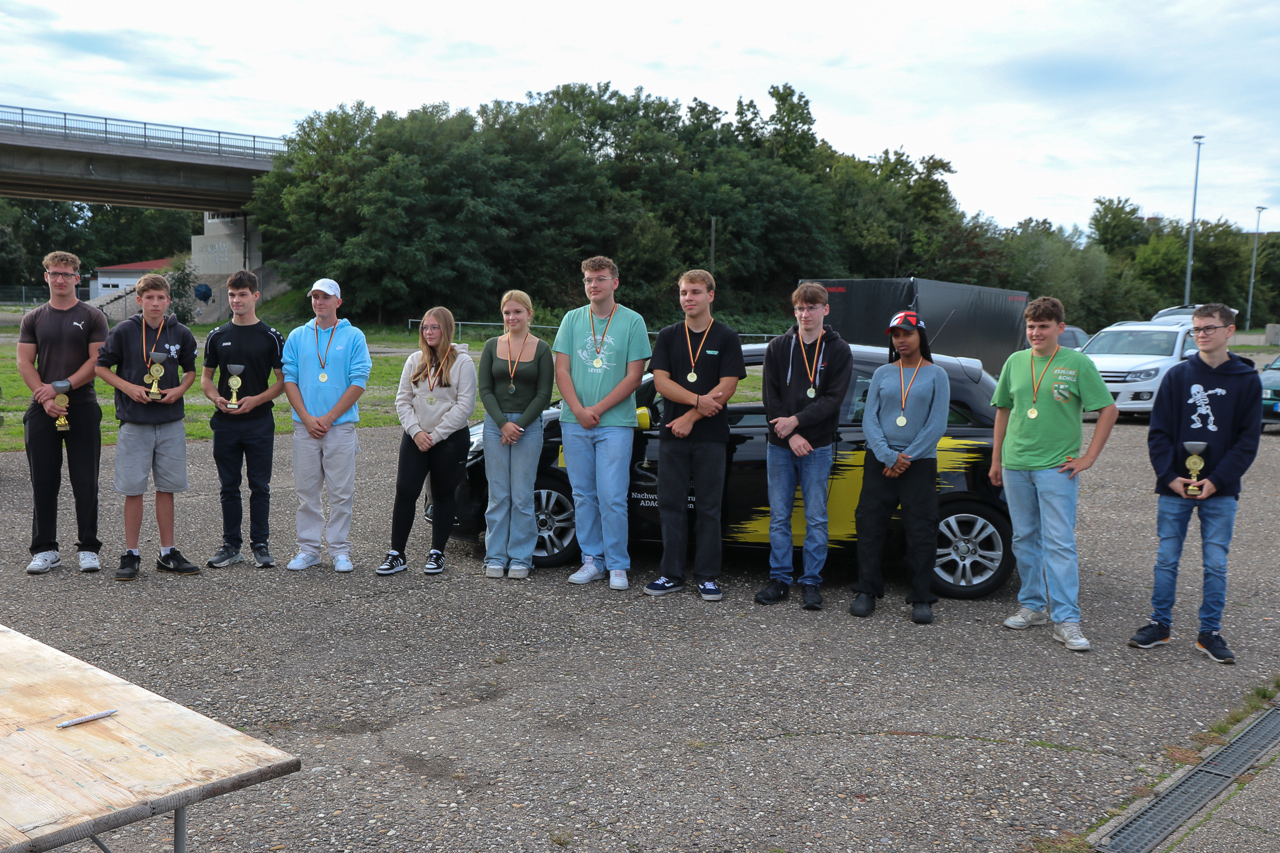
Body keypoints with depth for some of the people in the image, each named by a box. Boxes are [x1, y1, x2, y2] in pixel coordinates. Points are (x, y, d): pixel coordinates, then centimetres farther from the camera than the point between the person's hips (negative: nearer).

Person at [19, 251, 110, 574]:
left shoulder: (92, 317, 4)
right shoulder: (33, 318, 12)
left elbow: (97, 361, -4)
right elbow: (24, 363, 5)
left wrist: (61, 387, -13)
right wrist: (45, 397, -10)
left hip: (82, 406, -2)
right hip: (43, 410, 2)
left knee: (85, 481, -1)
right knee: (44, 481, 4)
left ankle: (88, 548, 8)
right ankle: (45, 550, 13)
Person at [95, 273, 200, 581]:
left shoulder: (181, 334, 3)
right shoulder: (124, 331, -3)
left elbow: (190, 371, 15)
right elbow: (101, 366, 4)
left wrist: (179, 390, -4)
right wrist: (129, 387, -11)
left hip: (171, 422, 2)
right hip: (134, 422, -2)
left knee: (166, 488, 8)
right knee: (133, 489, 1)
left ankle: (168, 554, 16)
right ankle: (131, 555, 11)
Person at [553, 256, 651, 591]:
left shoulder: (633, 321, 0)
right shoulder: (572, 319, 10)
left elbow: (634, 376, -4)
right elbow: (562, 370, 5)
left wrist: (598, 409, -10)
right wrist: (578, 410, -9)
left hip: (616, 422, -3)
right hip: (575, 422, 4)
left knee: (612, 497, -6)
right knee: (583, 496, 7)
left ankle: (617, 565, 4)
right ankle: (593, 560, 17)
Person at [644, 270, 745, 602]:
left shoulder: (726, 338, 2)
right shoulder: (668, 337, 10)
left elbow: (726, 388, -6)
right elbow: (661, 381, 0)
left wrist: (691, 417, -12)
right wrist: (699, 400, -14)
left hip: (711, 437, -3)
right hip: (672, 436, 3)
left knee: (708, 508, 2)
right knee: (671, 505, 5)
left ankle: (708, 577, 10)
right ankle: (672, 574, 13)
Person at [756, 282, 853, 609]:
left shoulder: (838, 351, 3)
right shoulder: (778, 348, 8)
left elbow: (833, 398, -6)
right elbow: (770, 397, 2)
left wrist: (797, 420, -16)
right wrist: (789, 434, -9)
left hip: (818, 446, -2)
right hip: (780, 446, 2)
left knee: (816, 518, 1)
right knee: (779, 516, 5)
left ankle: (811, 582, 9)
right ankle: (780, 579, 14)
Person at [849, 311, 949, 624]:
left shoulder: (936, 375, 4)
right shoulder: (882, 373, 10)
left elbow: (937, 425, -3)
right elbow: (869, 419, 3)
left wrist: (906, 458, -10)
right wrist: (888, 456, -11)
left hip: (920, 463, -2)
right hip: (879, 461, 2)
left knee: (921, 532, -2)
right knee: (870, 526, 3)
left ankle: (921, 599, 8)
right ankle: (866, 591, 14)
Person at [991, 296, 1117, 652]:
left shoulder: (1078, 364, -4)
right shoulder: (1016, 362, 8)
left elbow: (1108, 411, -2)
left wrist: (1089, 458, -7)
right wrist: (996, 459, 15)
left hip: (1056, 466, -4)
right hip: (1015, 465, 5)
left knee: (1059, 543, -7)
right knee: (1024, 539, 11)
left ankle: (1066, 620, -5)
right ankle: (1032, 606, 24)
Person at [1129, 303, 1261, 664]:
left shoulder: (1247, 380, 2)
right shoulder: (1177, 375, 3)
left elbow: (1248, 440, 0)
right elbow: (1159, 432, 2)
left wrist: (1217, 480, -10)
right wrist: (1170, 476, -10)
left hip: (1220, 491, 0)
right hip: (1174, 488, 1)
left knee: (1216, 564, 5)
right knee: (1167, 560, 7)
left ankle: (1210, 633, 15)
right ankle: (1160, 625, 18)